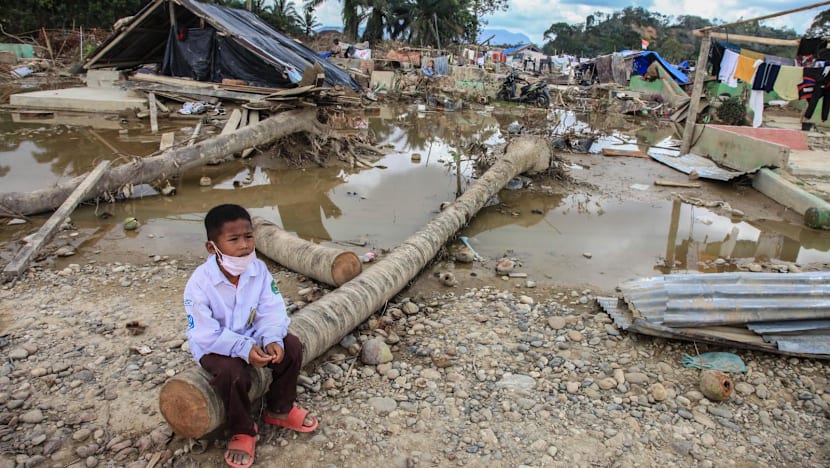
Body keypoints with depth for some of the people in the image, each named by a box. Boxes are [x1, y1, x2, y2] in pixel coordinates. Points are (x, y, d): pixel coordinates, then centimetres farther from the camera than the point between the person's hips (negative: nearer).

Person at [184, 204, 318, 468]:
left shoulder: (259, 270, -13)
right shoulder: (200, 283, -26)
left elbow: (272, 311, -13)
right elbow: (204, 334, -26)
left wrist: (272, 339, -34)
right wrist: (244, 348, -37)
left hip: (250, 336, 5)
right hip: (214, 346, -4)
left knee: (291, 346, -14)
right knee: (233, 372, -33)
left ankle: (279, 410, 10)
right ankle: (242, 432, -3)